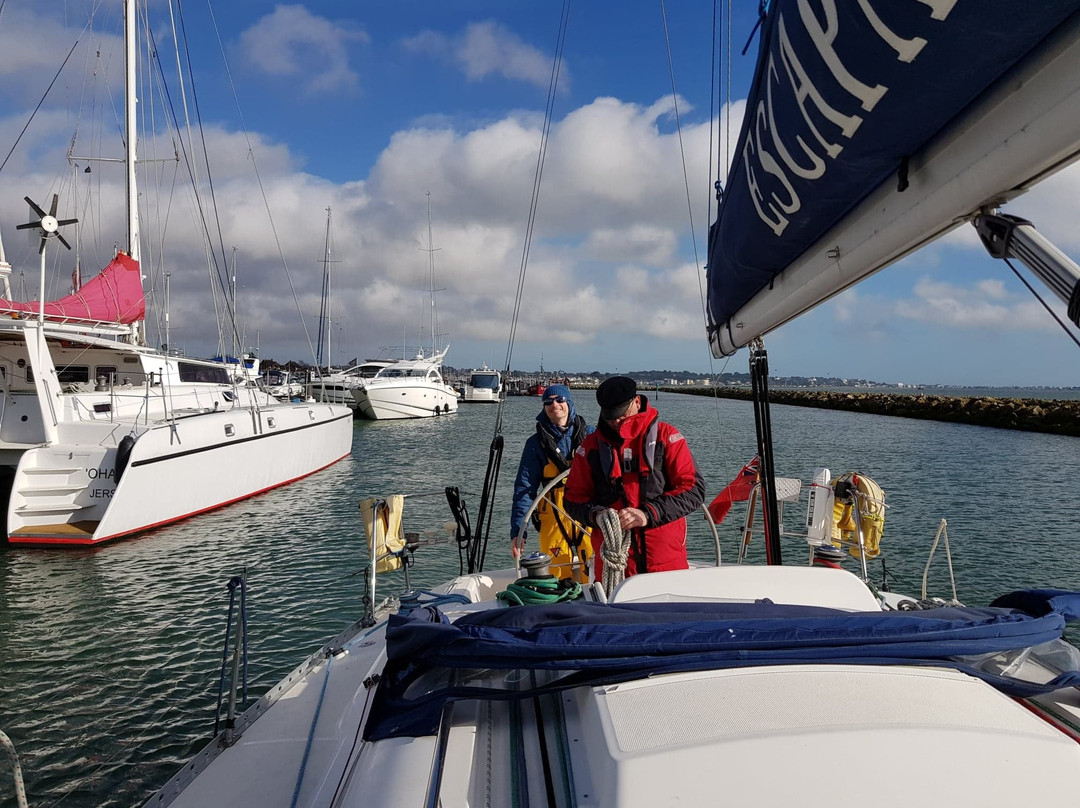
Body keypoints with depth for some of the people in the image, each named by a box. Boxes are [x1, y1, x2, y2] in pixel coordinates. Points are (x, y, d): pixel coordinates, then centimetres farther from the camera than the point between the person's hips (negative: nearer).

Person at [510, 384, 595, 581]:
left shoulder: (589, 434, 10)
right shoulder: (536, 443, 7)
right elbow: (524, 489, 4)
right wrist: (518, 531, -4)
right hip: (554, 517, 0)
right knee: (558, 581, -3)